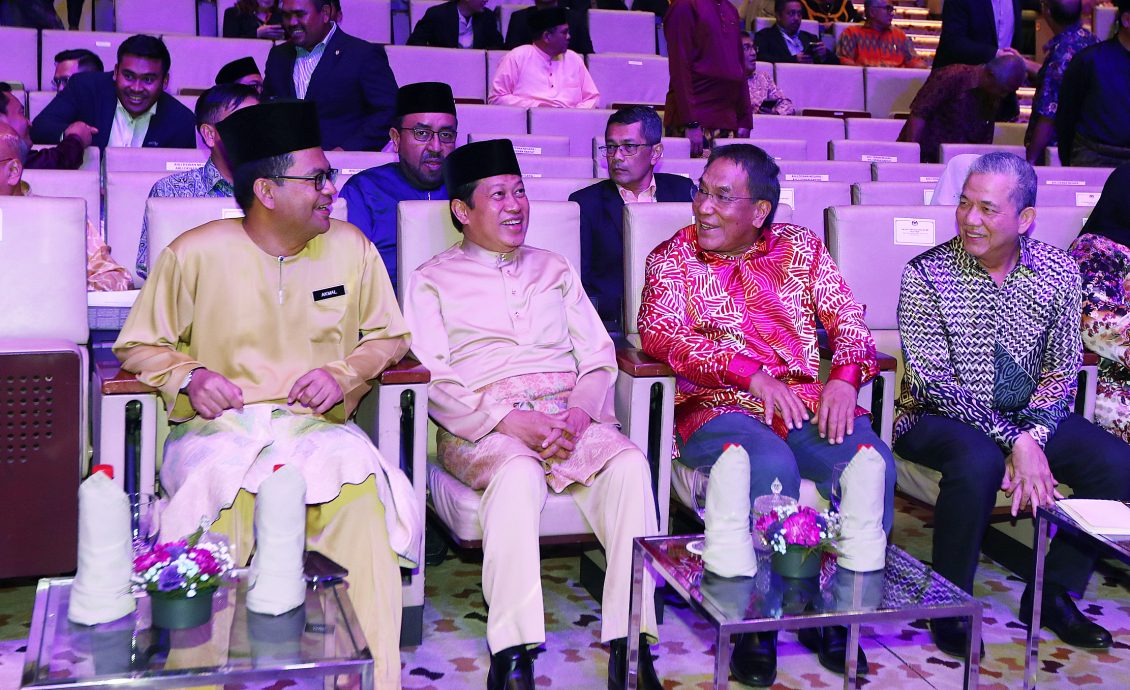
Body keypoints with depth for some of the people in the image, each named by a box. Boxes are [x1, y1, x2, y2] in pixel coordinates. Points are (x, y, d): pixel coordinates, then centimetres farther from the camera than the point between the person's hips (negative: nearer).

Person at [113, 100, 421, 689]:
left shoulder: (351, 248, 7)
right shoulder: (194, 254, 0)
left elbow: (387, 337, 16)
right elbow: (138, 345, 10)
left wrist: (342, 373, -4)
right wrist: (188, 375, -11)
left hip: (316, 424, 2)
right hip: (219, 426, -1)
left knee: (360, 490, -32)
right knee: (221, 494, -36)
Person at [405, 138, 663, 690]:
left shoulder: (554, 269, 25)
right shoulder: (433, 281, 12)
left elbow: (599, 358, 16)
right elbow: (432, 381, -1)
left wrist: (580, 413, -6)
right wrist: (509, 422, -15)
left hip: (570, 418, 3)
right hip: (481, 428, -3)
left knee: (629, 465, -28)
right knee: (517, 475, -37)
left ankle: (631, 643, -28)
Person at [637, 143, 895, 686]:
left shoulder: (802, 247, 16)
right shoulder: (672, 258, 8)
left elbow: (847, 321, 11)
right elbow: (658, 335, -9)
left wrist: (845, 377, -11)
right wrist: (753, 375, -19)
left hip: (808, 400, 3)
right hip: (717, 407, -3)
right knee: (772, 466, -35)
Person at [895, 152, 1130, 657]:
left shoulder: (1058, 271, -1)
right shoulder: (926, 275, -13)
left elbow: (1062, 369, 0)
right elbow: (935, 383, -17)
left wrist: (1032, 436, -19)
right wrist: (1014, 443, -25)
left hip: (1029, 421, 5)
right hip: (941, 419, -4)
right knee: (979, 461, -35)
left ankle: (1052, 593, 2)